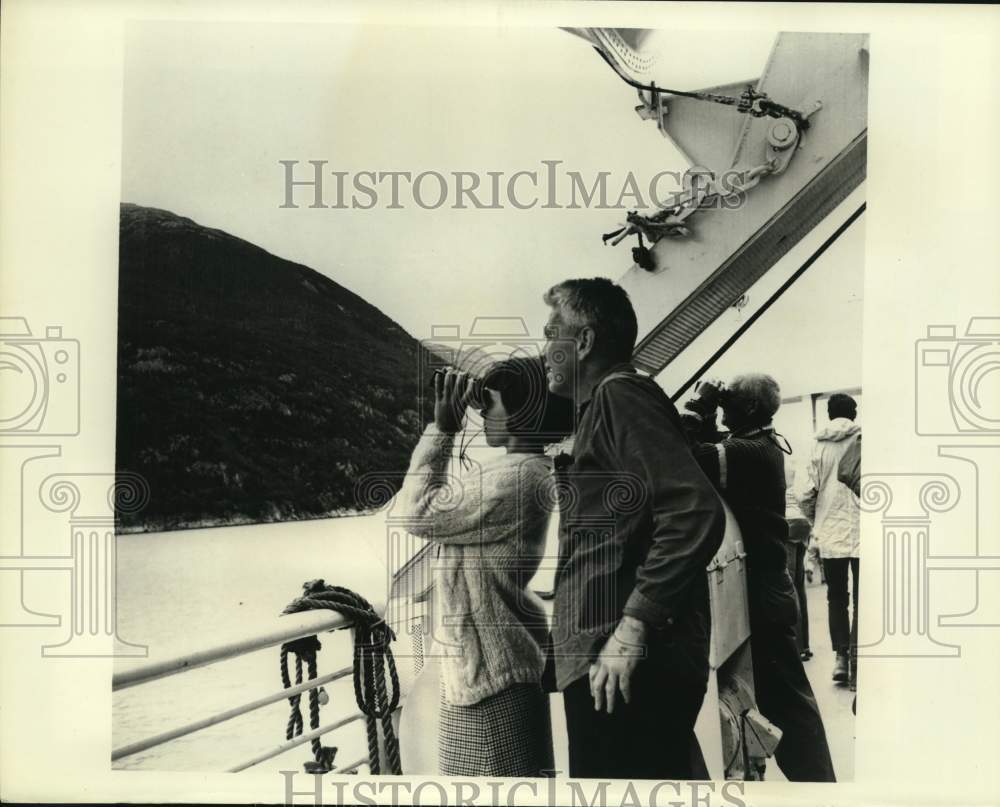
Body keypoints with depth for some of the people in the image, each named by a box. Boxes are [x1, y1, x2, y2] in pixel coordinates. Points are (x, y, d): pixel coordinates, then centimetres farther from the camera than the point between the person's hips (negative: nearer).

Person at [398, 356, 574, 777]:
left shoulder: (516, 478, -24)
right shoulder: (519, 468, 9)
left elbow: (421, 514, -20)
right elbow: (440, 499, 16)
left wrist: (442, 427, -15)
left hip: (493, 666, -11)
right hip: (480, 658, 11)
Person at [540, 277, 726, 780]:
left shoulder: (618, 394, -8)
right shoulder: (604, 407, 23)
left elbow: (696, 512, -21)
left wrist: (634, 623, -21)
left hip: (626, 668, -10)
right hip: (609, 666, 10)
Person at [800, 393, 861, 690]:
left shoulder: (820, 446, 2)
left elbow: (808, 493, -2)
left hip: (831, 532, 2)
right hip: (862, 531, -2)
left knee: (836, 597, 15)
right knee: (861, 600, 6)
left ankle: (840, 656, 7)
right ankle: (856, 664, 2)